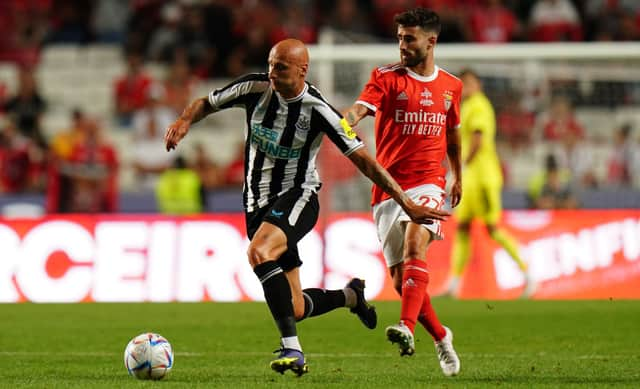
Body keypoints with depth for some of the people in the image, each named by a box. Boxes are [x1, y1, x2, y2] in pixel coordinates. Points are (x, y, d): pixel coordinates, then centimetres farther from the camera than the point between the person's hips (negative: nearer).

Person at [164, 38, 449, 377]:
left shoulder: (318, 110, -16)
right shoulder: (255, 88, -7)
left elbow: (364, 161, -14)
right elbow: (206, 104, 9)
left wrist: (408, 204, -17)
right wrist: (183, 121, -15)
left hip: (298, 197, -5)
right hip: (257, 201, 5)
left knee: (259, 253, -37)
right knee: (294, 309, 5)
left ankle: (292, 348, -36)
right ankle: (350, 295, 38)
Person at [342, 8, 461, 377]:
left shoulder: (451, 86, 10)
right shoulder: (386, 77, 0)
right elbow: (361, 107, -19)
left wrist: (458, 177, 35)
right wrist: (346, 123, -42)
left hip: (427, 182, 0)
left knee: (415, 245, -29)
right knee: (401, 277, 3)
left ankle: (407, 328, -41)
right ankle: (440, 336, 26)